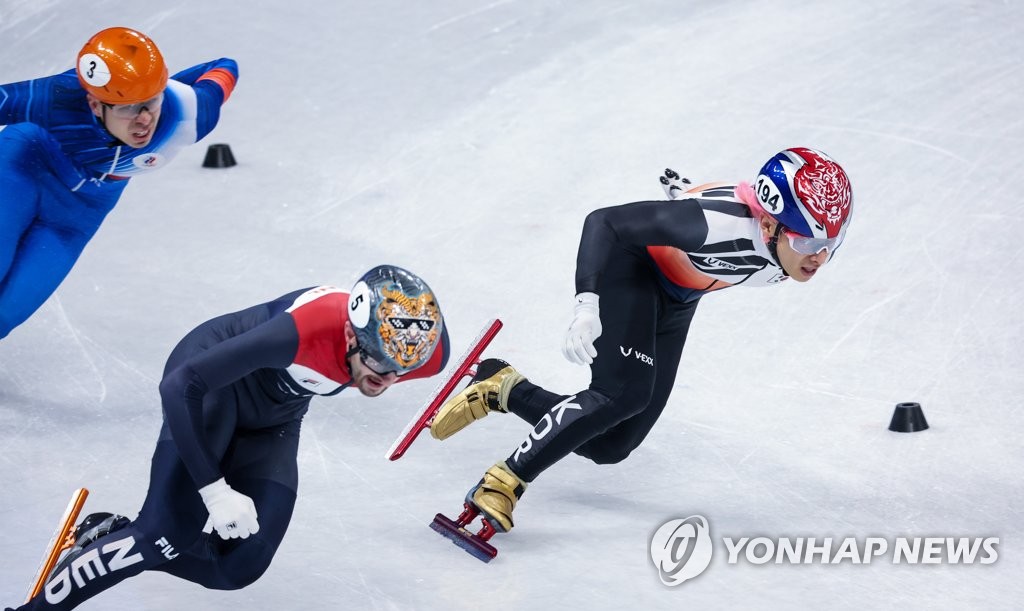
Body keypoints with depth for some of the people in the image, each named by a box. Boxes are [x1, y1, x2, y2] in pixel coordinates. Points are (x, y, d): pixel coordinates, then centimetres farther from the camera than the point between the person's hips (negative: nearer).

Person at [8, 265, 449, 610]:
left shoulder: (425, 350, -25)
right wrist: (215, 490, -36)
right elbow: (179, 386, -36)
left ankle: (111, 541, 15)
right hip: (213, 384, -6)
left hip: (272, 421, 6)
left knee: (241, 566, -5)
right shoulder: (305, 329, -41)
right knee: (170, 533, -21)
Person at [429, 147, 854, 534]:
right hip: (631, 267, -7)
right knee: (623, 393, -29)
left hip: (674, 302, 7)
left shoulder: (816, 242, -20)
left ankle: (502, 391, 17)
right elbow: (604, 221, -35)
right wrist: (586, 304, -47)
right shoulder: (723, 222, -40)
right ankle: (504, 483, -22)